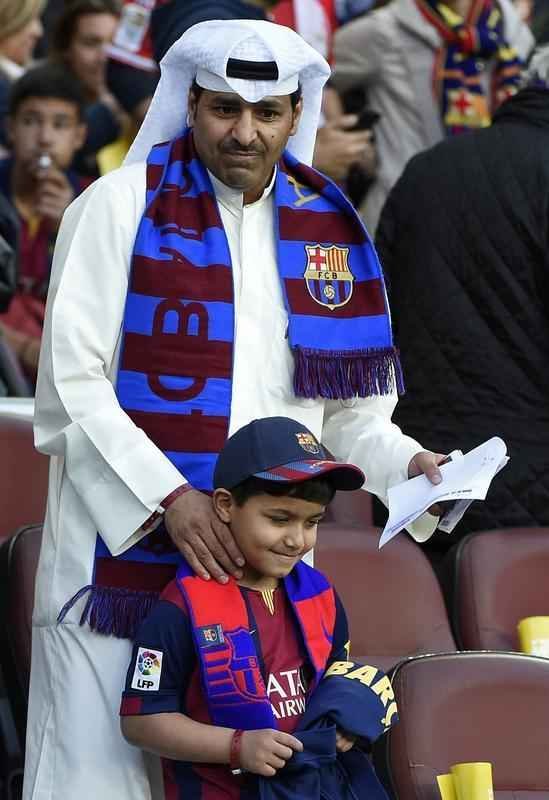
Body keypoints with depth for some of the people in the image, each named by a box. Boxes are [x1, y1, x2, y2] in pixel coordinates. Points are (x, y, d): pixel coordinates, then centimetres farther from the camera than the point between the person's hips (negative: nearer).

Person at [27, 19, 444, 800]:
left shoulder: (329, 228, 12)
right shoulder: (122, 207, -1)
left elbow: (349, 407, 17)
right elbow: (71, 384, -7)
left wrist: (407, 464, -3)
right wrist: (167, 497, -16)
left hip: (266, 558, 4)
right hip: (123, 547, -4)